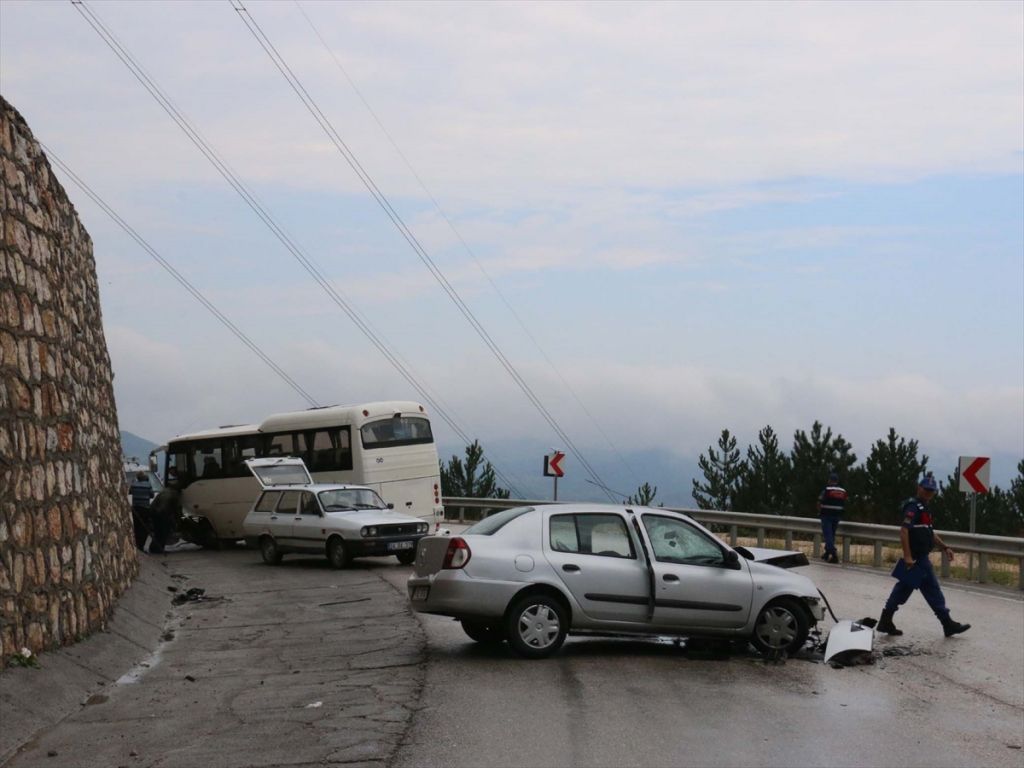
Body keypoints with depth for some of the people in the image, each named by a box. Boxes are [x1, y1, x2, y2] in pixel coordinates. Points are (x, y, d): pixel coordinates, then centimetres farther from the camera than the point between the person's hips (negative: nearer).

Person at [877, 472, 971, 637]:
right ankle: (948, 624, 4)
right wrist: (907, 556, -27)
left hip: (920, 557, 10)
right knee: (932, 590, -3)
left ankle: (886, 622, 12)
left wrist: (945, 547, 18)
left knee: (902, 590, 10)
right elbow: (904, 531, -23)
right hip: (917, 558, -10)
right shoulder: (914, 506, -14)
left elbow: (930, 533, 27)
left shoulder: (923, 508, 18)